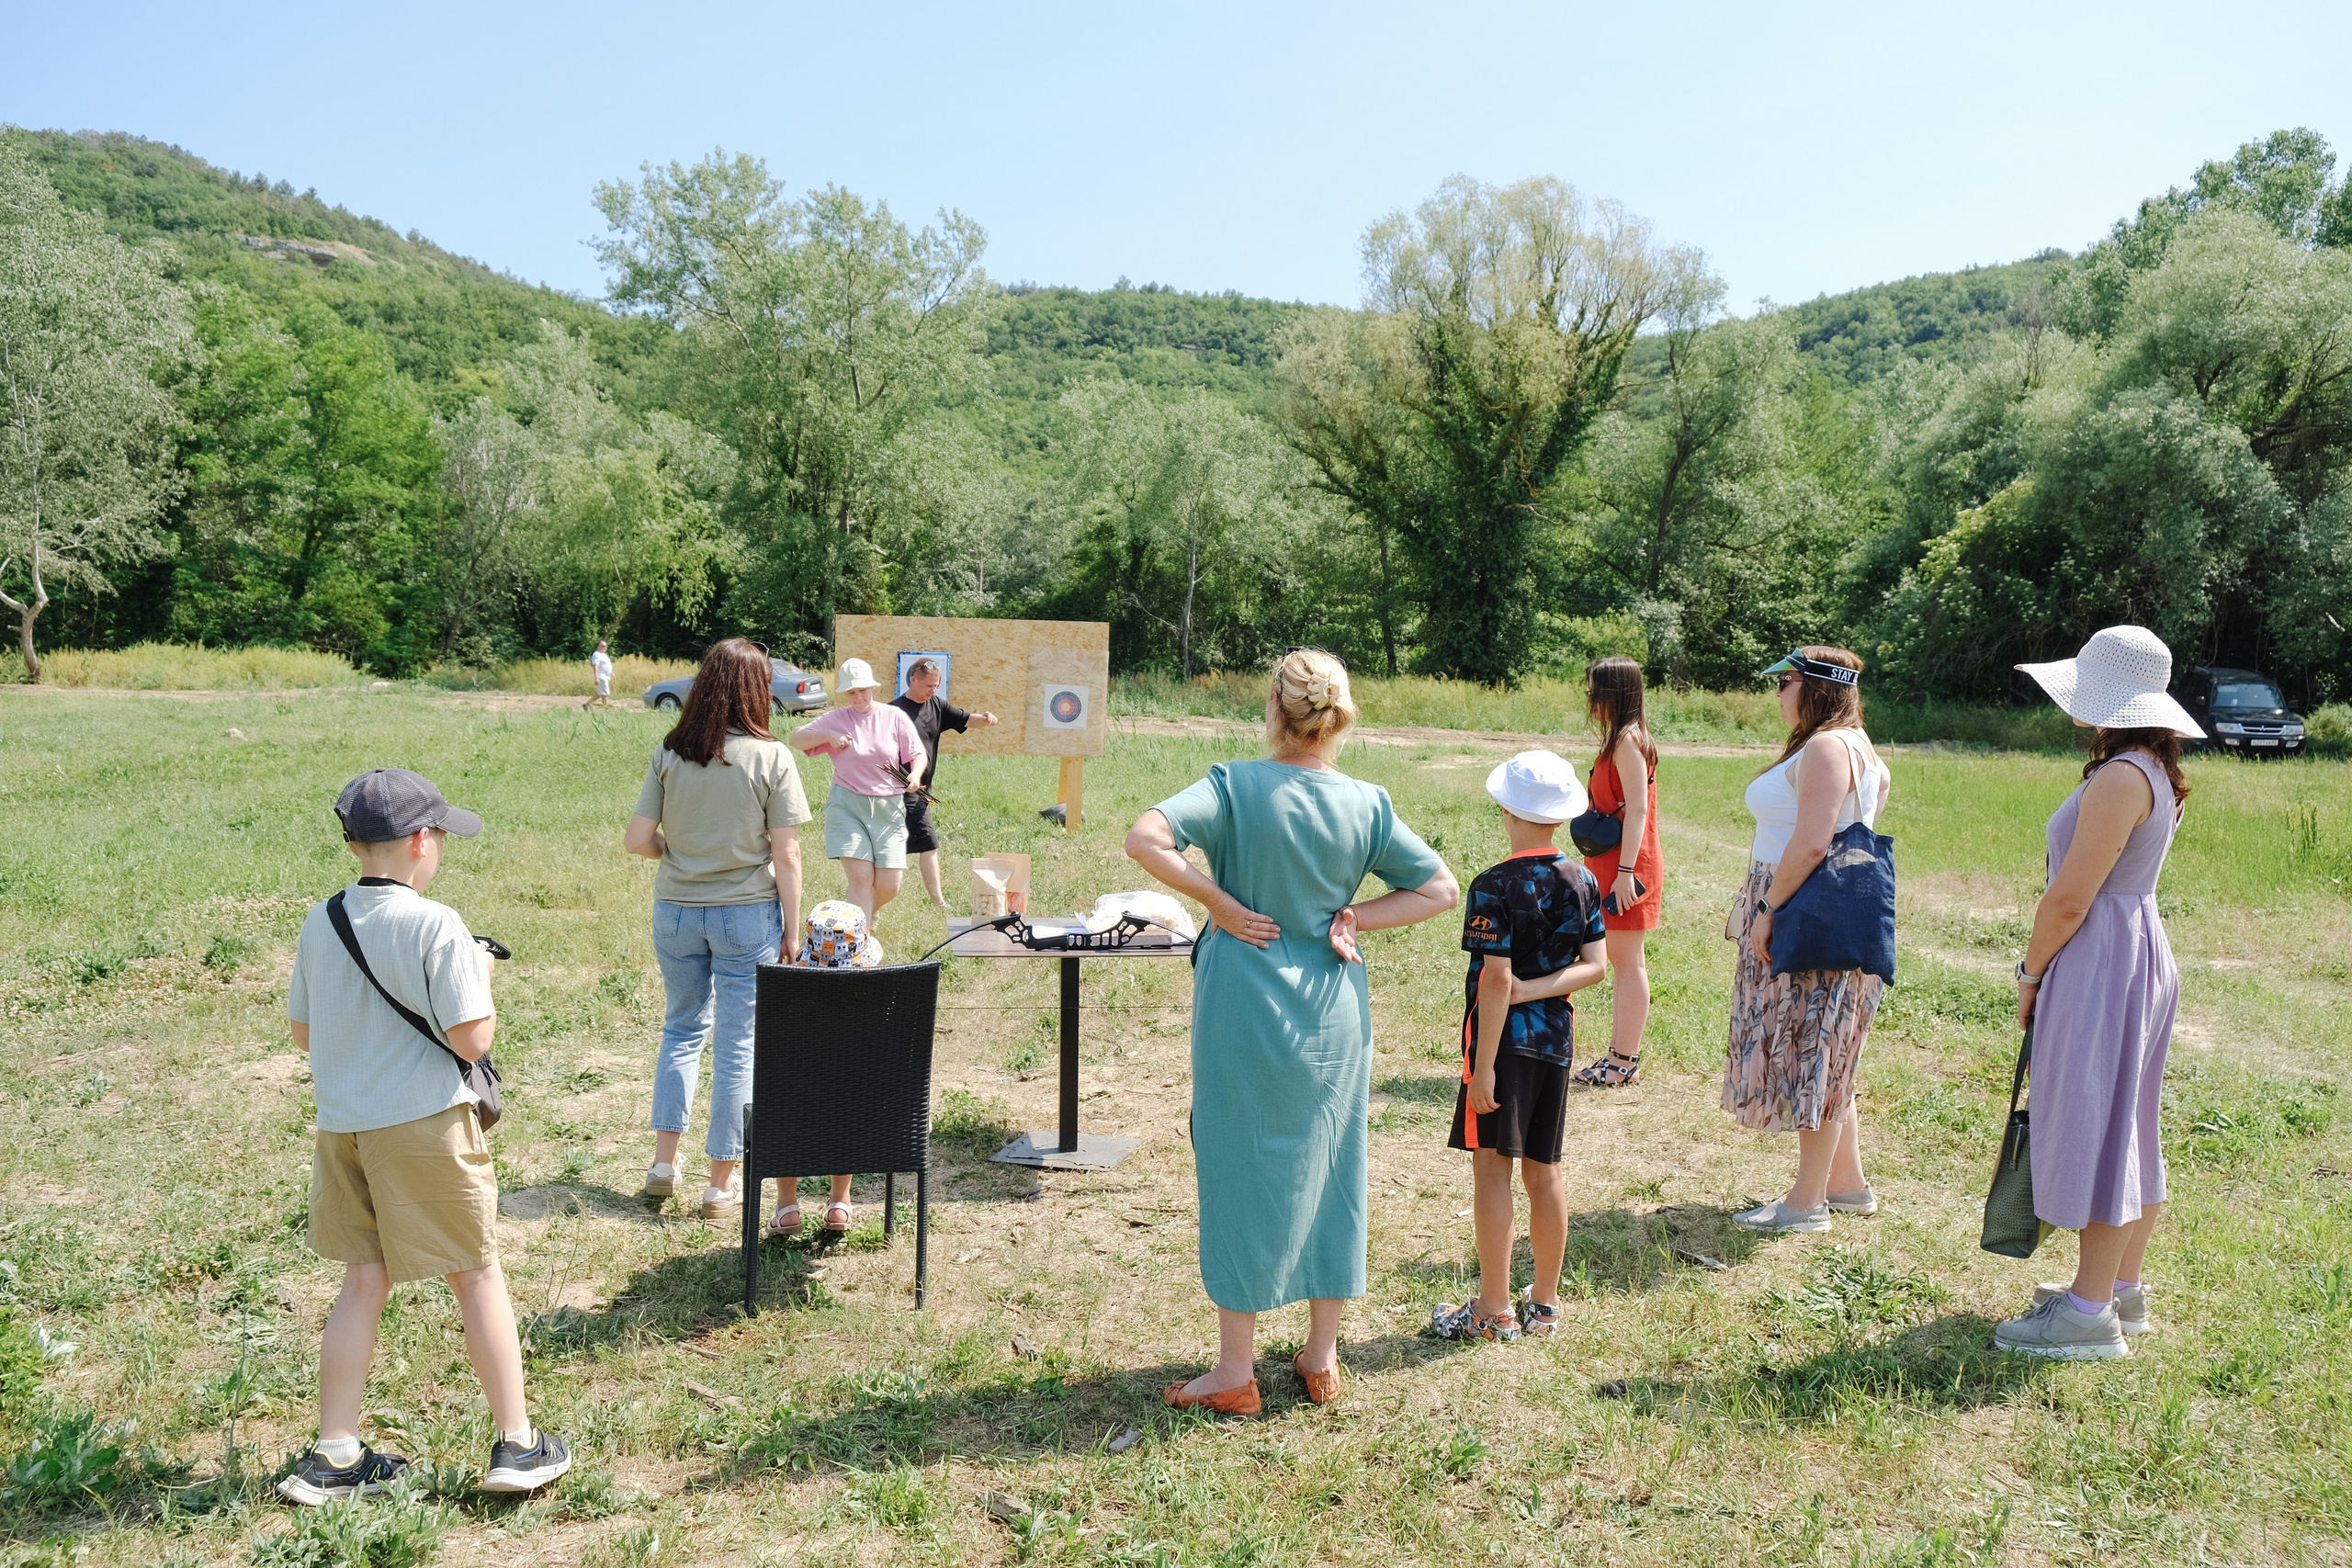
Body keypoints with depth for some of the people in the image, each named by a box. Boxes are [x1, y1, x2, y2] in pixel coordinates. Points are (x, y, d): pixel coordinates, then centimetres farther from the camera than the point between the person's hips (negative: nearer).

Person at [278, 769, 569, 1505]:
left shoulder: (319, 923, 3)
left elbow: (302, 1032, 12)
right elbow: (472, 1038, -17)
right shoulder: (435, 925, -16)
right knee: (478, 1276, 6)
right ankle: (518, 1444, 15)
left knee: (363, 1281, 16)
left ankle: (332, 1457, 20)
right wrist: (480, 976, 0)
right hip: (424, 1125, -6)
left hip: (341, 1126, 6)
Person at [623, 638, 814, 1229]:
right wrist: (792, 932, -2)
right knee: (737, 1043, 7)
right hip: (747, 915, -3)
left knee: (682, 1027, 22)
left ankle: (664, 1160, 22)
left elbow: (636, 840, -4)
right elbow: (787, 855, -10)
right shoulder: (771, 758, -10)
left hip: (676, 911, 3)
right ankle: (721, 1184, 15)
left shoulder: (669, 754, -3)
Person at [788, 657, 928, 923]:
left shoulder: (895, 717, 2)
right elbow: (796, 739, 4)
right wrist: (828, 736, -12)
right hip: (847, 807, -1)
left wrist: (916, 774, -16)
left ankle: (869, 913, 35)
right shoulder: (836, 719, 3)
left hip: (888, 809, 1)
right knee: (861, 879, -13)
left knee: (888, 887, -1)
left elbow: (918, 755, 5)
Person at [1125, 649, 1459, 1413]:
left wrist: (1221, 901, -15)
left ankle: (1236, 1372, 17)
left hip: (1244, 1005, -3)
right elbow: (1441, 889, 4)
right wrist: (1352, 918, -1)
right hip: (1333, 1010, 3)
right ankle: (1322, 1358, 26)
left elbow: (1144, 839, -24)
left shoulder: (1236, 785, -11)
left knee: (1242, 1171, 7)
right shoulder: (1366, 803, -2)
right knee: (1327, 1172, 14)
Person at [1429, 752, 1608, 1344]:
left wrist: (1482, 1066, -16)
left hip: (1503, 1037, -6)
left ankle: (1493, 1311, 8)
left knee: (1492, 1167, 2)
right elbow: (1595, 964, -1)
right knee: (1544, 1169, 14)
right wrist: (1539, 989, -8)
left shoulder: (1496, 887, -16)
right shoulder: (1583, 882, 3)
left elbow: (1497, 981, -19)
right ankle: (1545, 1301, 24)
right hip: (1555, 1037, 6)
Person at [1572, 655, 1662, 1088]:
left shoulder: (1628, 739, -15)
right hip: (1613, 866, 10)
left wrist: (1625, 871, -24)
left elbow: (1637, 808, -21)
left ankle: (1625, 1063, 1)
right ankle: (1619, 1054, 21)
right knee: (1622, 962, 14)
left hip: (1628, 869, -10)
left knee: (1628, 962, -4)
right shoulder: (1621, 736, 15)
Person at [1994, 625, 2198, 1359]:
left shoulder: (2119, 778, -21)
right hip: (2142, 950, 10)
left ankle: (2091, 1313, 5)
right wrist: (2048, 970, 14)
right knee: (2126, 1127, 16)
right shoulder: (2156, 772, 10)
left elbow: (2069, 899, -20)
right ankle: (2125, 1287, 28)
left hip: (2099, 962, -10)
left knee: (2093, 1126, -3)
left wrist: (2030, 974, -7)